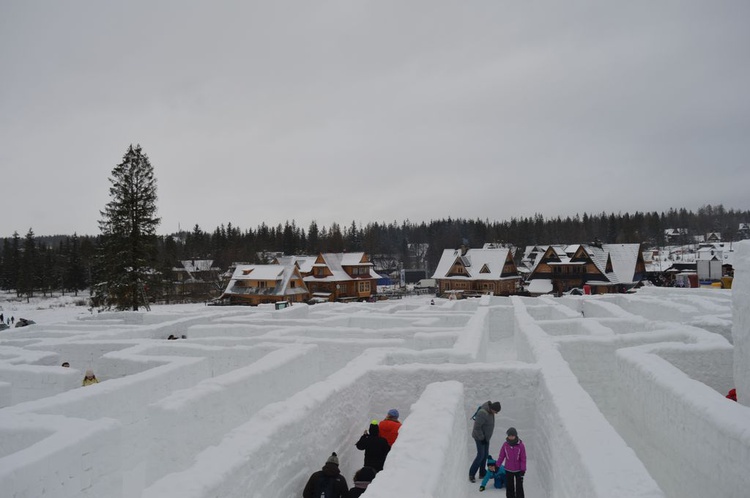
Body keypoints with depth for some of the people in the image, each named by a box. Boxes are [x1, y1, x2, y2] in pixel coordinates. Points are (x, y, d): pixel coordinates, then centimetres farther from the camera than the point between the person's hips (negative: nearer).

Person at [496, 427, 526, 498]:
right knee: (509, 486, 12)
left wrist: (523, 469, -7)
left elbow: (523, 458, -8)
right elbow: (501, 456, 1)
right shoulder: (505, 445, -8)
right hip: (508, 470, 2)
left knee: (519, 486, 6)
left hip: (518, 470, -2)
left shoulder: (520, 445, -15)